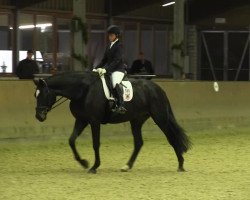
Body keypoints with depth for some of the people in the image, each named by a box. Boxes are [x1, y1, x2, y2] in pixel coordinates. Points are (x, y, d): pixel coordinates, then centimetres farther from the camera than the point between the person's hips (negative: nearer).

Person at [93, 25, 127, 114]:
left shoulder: (119, 45, -8)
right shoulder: (109, 46, 16)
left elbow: (116, 60, -18)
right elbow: (104, 60, 21)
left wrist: (106, 69, -27)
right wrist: (96, 68, 9)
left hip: (118, 69, -9)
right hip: (109, 69, 9)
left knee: (115, 84, -35)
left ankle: (121, 106, -42)